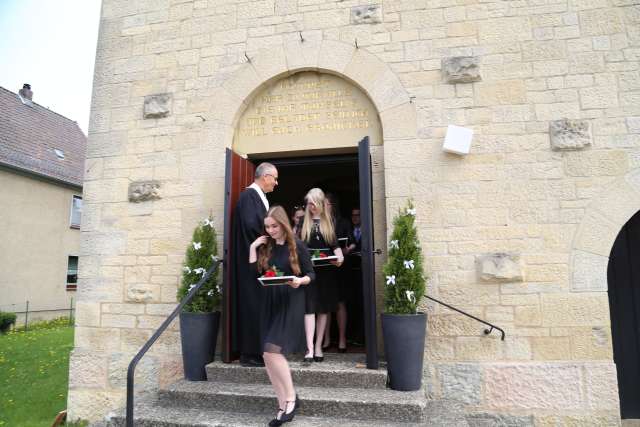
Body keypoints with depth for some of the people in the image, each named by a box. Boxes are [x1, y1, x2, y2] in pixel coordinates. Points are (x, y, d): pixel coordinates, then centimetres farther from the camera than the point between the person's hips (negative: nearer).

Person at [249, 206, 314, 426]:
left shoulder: (297, 246, -5)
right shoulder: (265, 248, 9)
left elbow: (311, 274, -2)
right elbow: (254, 275, 4)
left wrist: (300, 281, -22)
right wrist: (253, 249, -1)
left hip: (291, 303, -5)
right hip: (271, 304, 6)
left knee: (272, 351, -16)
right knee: (269, 358, 3)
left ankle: (291, 397, 5)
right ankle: (283, 406, 17)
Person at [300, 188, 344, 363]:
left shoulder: (329, 221, 9)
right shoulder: (304, 222, 7)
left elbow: (335, 244, 9)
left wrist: (339, 257, -9)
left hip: (326, 270, 2)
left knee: (323, 309, 6)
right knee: (310, 308, -9)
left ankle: (318, 347, 16)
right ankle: (310, 348, -11)